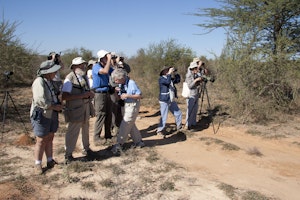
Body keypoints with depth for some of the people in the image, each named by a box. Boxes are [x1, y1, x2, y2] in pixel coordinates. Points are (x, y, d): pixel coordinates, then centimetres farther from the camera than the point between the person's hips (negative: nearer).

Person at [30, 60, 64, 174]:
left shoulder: (49, 81, 10)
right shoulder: (39, 82, -18)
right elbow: (40, 101, -27)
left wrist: (58, 106, 6)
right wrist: (55, 107, -17)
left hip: (51, 115, 8)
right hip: (41, 115, -8)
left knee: (50, 138, 14)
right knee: (41, 141, 0)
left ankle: (50, 161, 25)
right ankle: (38, 164, 14)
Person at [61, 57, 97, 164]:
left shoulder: (84, 77, 7)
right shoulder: (69, 79, -16)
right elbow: (64, 96, -24)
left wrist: (91, 94, -6)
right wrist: (82, 95, -28)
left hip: (85, 108, 7)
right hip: (75, 110, -7)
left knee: (85, 129, 20)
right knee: (73, 132, 0)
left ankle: (86, 149, 38)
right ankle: (68, 155, 16)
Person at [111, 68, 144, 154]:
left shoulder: (131, 83, -20)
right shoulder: (122, 84, 3)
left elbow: (139, 95, -18)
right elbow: (121, 97, 12)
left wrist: (127, 95, -24)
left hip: (133, 106, -9)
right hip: (127, 105, 9)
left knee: (125, 125, -4)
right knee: (131, 125, 16)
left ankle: (119, 144, 7)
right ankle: (139, 142, 30)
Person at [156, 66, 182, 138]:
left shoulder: (170, 78, 11)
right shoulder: (161, 79, -13)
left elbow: (178, 80, 14)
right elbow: (168, 82, -31)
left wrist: (175, 73, 1)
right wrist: (170, 73, -24)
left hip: (172, 101, 8)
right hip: (164, 101, -8)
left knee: (178, 114, 15)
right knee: (164, 117, -8)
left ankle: (179, 127, 35)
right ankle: (159, 131, 7)